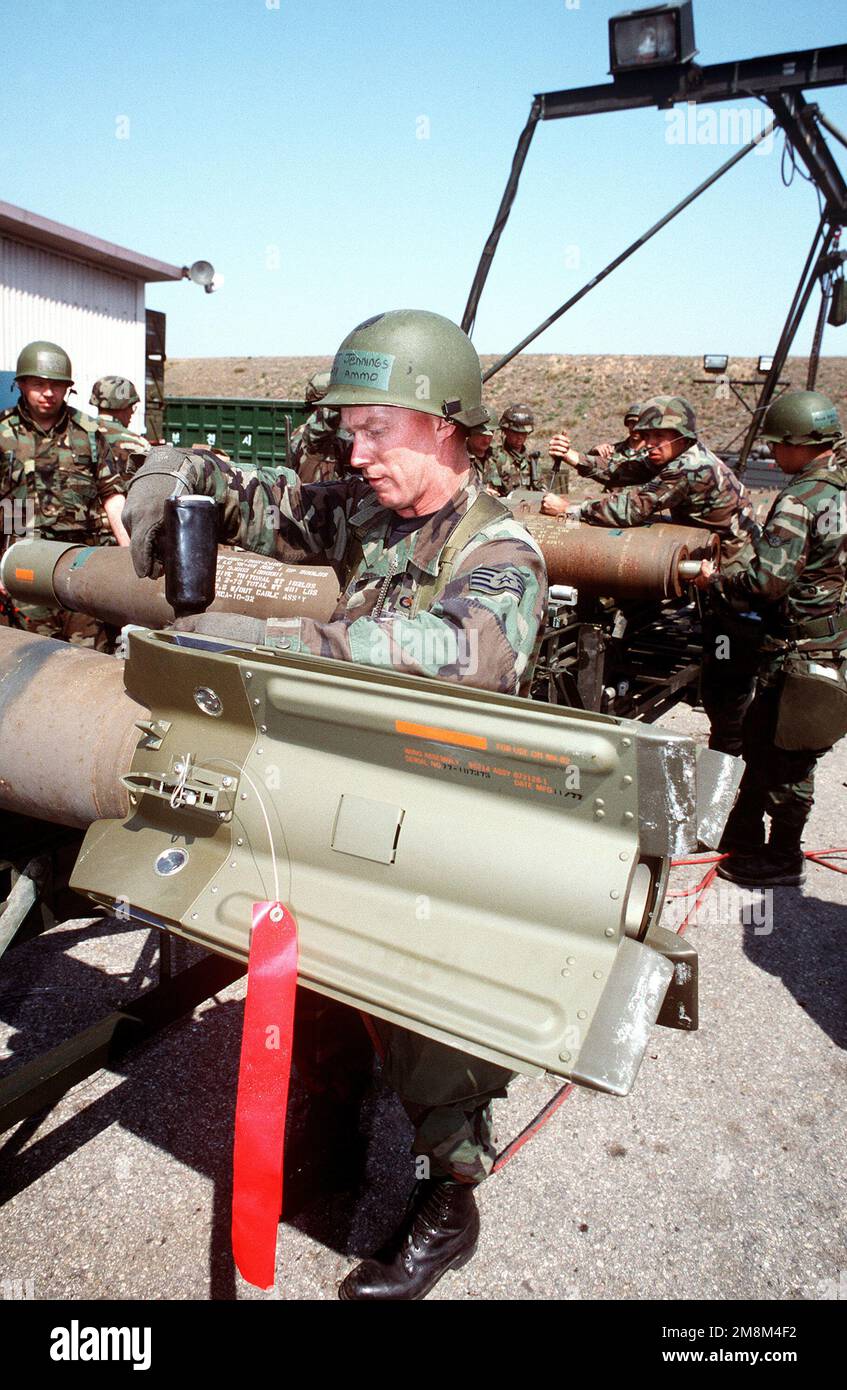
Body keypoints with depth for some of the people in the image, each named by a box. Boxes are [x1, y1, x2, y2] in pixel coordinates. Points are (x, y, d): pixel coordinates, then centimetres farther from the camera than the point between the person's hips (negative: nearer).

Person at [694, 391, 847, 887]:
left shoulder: (801, 500, -20)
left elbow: (768, 581, -24)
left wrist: (716, 579, -9)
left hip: (804, 654, -9)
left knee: (784, 758, 3)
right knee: (761, 740, 18)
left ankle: (783, 861, 17)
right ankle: (742, 840, 31)